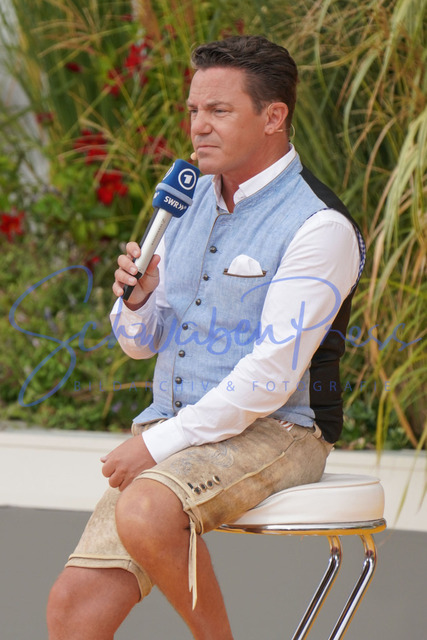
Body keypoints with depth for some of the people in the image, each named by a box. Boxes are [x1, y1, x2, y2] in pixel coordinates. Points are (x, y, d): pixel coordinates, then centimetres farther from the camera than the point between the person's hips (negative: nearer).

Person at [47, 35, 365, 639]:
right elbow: (139, 341, 18)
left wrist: (159, 443, -18)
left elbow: (272, 375, -18)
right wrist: (137, 297, -5)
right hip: (175, 434, 7)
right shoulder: (190, 201, 13)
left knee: (146, 513, -36)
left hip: (274, 432, -7)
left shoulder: (320, 226, -12)